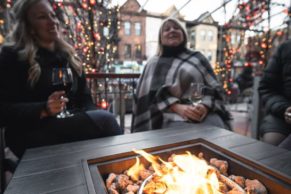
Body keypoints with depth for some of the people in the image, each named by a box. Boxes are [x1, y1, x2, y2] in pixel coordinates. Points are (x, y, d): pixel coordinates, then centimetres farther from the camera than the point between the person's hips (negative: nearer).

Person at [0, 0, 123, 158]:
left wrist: (89, 118, -8)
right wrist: (44, 109, -24)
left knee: (102, 120, -27)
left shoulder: (68, 55, 15)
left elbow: (85, 98, 12)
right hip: (34, 135, -4)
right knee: (104, 119, -28)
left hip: (72, 124, 5)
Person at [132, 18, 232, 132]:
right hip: (175, 117, -1)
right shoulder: (155, 63, 13)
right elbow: (156, 94, -1)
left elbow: (215, 87, 10)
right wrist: (178, 108, -18)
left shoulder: (197, 57, 16)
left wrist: (205, 106, -11)